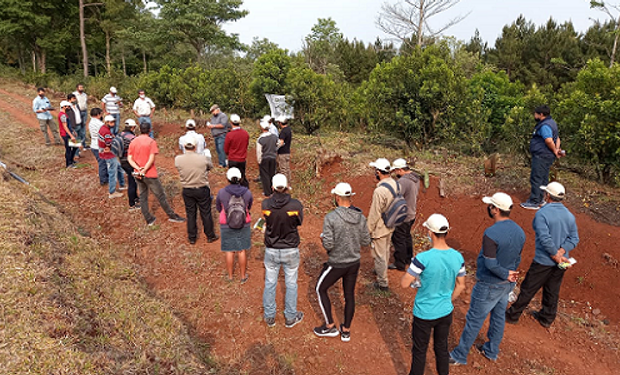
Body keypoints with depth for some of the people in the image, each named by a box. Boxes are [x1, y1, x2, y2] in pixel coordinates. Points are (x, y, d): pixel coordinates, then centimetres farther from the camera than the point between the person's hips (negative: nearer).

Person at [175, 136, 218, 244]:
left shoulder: (178, 159, -15)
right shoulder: (202, 158, -20)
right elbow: (210, 166, -2)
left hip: (187, 191, 2)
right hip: (202, 190, -2)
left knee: (190, 214, 16)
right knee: (206, 213, 13)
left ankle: (192, 238, 29)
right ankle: (210, 236, 28)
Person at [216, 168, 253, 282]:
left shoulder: (221, 192, -17)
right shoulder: (247, 192, -13)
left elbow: (219, 208, 0)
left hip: (226, 226, -1)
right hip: (243, 225, 1)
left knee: (229, 251, 15)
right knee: (241, 250, 15)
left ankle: (230, 276, 30)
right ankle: (243, 276, 28)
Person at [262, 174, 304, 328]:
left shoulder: (266, 204, -16)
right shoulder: (296, 204, -20)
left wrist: (275, 195, 8)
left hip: (271, 250, 1)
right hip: (291, 250, -1)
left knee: (270, 283, 18)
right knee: (291, 284, 17)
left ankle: (269, 317, 34)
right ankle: (290, 317, 32)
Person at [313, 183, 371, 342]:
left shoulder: (331, 217, -22)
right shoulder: (361, 217, -7)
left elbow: (328, 245, -23)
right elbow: (366, 242, 0)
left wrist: (323, 238, -1)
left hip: (337, 263, -5)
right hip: (354, 262, 5)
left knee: (321, 289, 19)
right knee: (349, 294, 20)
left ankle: (330, 326, 26)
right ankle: (346, 330, 34)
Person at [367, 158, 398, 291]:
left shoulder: (379, 191, -32)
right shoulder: (395, 184, -6)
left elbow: (374, 214, -24)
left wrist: (368, 230, -11)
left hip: (379, 229, -8)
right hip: (390, 226, 8)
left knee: (379, 255, 8)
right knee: (386, 251, 28)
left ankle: (382, 283, 22)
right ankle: (382, 270, 51)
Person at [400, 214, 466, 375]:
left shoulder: (423, 258, -28)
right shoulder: (458, 257, -10)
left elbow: (404, 283, -21)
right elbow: (460, 286, 3)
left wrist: (416, 276, -2)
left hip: (424, 314, -5)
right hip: (445, 313, 5)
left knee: (419, 351, 16)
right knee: (442, 347, 25)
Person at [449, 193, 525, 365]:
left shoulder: (491, 233, -29)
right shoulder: (519, 232, -3)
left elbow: (491, 264, -28)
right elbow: (517, 259, 7)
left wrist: (507, 274, -14)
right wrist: (510, 275, 14)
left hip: (489, 286, -8)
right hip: (507, 285, 8)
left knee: (474, 321, 5)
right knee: (498, 317, 22)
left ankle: (460, 355, 20)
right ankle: (491, 351, 40)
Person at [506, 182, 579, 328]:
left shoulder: (542, 214, -20)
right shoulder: (569, 215, 1)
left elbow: (545, 239, -26)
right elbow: (574, 238, 0)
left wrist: (556, 255, -14)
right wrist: (561, 252, -10)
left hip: (544, 261, -6)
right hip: (561, 262, 6)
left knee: (528, 289, 5)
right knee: (552, 291, 20)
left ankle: (512, 316, 17)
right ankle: (547, 318, 34)